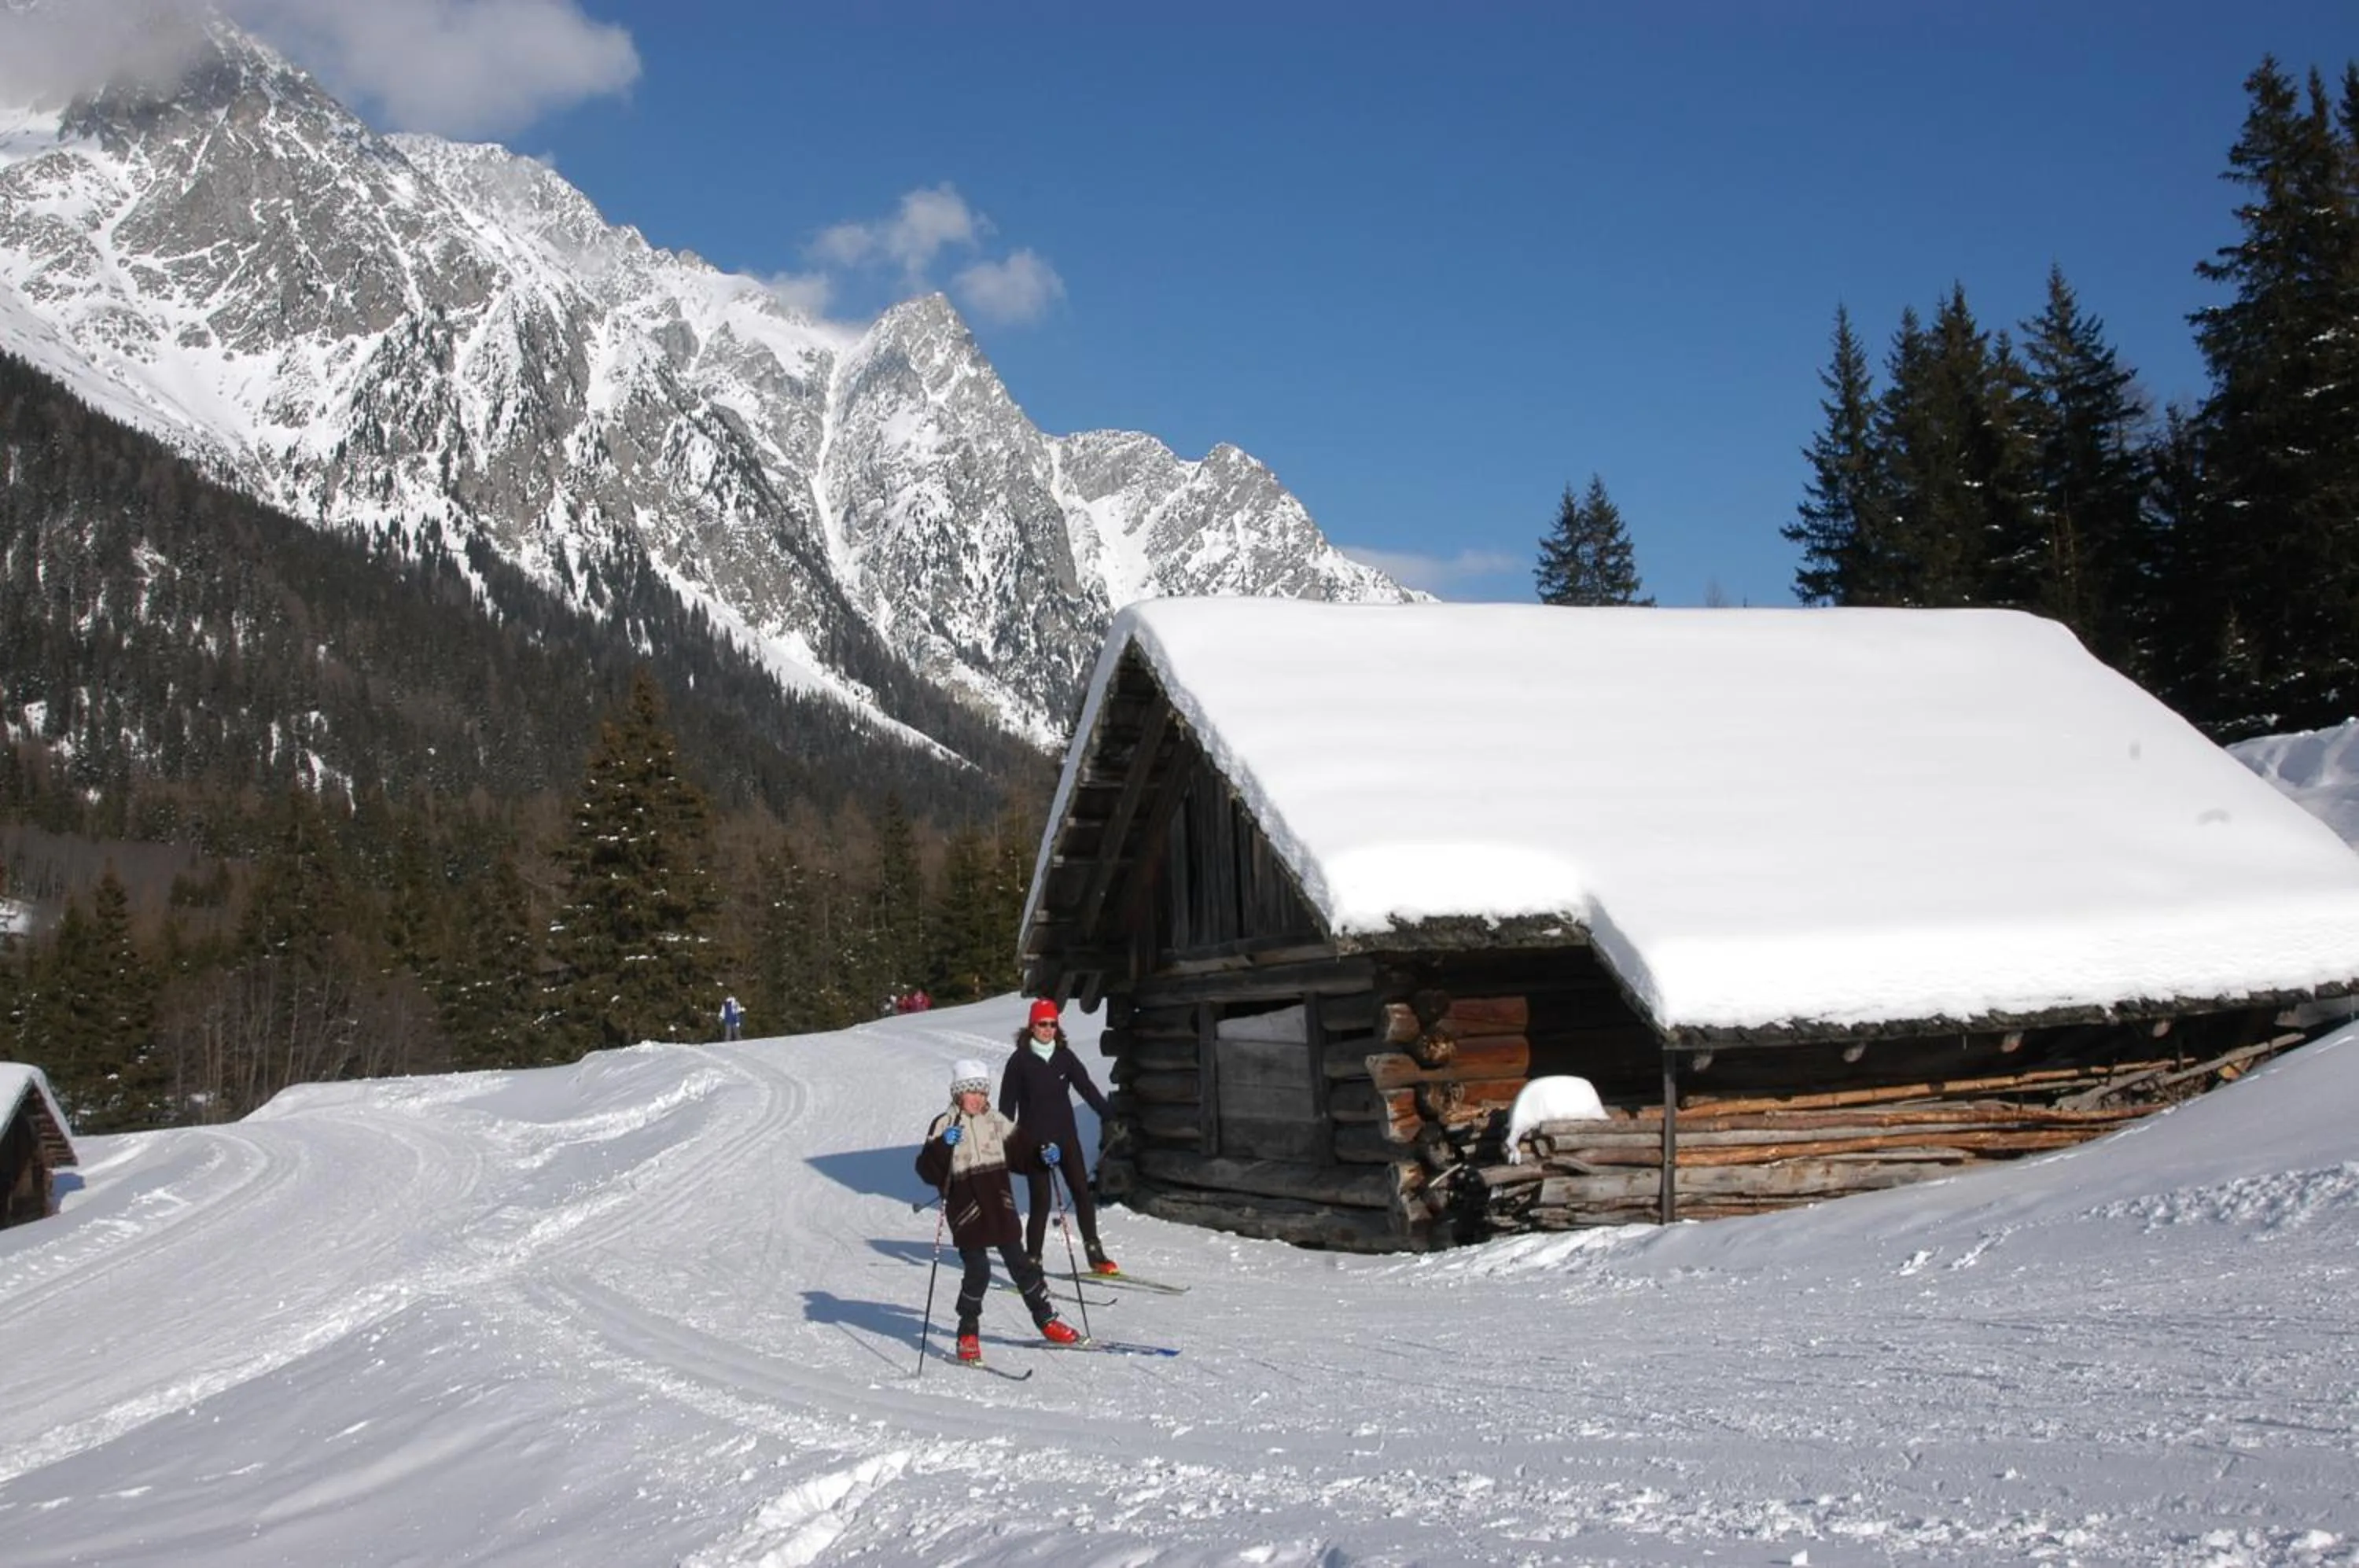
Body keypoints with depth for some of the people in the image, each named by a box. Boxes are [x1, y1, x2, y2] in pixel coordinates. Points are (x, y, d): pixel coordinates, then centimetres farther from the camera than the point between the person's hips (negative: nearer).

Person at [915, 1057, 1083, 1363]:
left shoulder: (996, 1121, 10)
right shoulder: (945, 1125, -5)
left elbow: (1021, 1150, 17)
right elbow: (928, 1170, -14)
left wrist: (1043, 1155, -2)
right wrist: (942, 1146, -31)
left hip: (1000, 1208, 4)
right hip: (966, 1211, -4)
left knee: (1019, 1263, 10)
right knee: (978, 1270, -8)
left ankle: (1045, 1319, 23)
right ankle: (968, 1333, 9)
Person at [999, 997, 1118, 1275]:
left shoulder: (1065, 1056, 6)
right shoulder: (1020, 1060, -3)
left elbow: (1087, 1088, 5)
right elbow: (1007, 1104, -1)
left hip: (1066, 1135, 4)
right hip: (1034, 1138, -3)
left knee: (1082, 1192, 1)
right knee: (1041, 1201, -6)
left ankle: (1096, 1256, 9)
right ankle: (1032, 1261, 3)